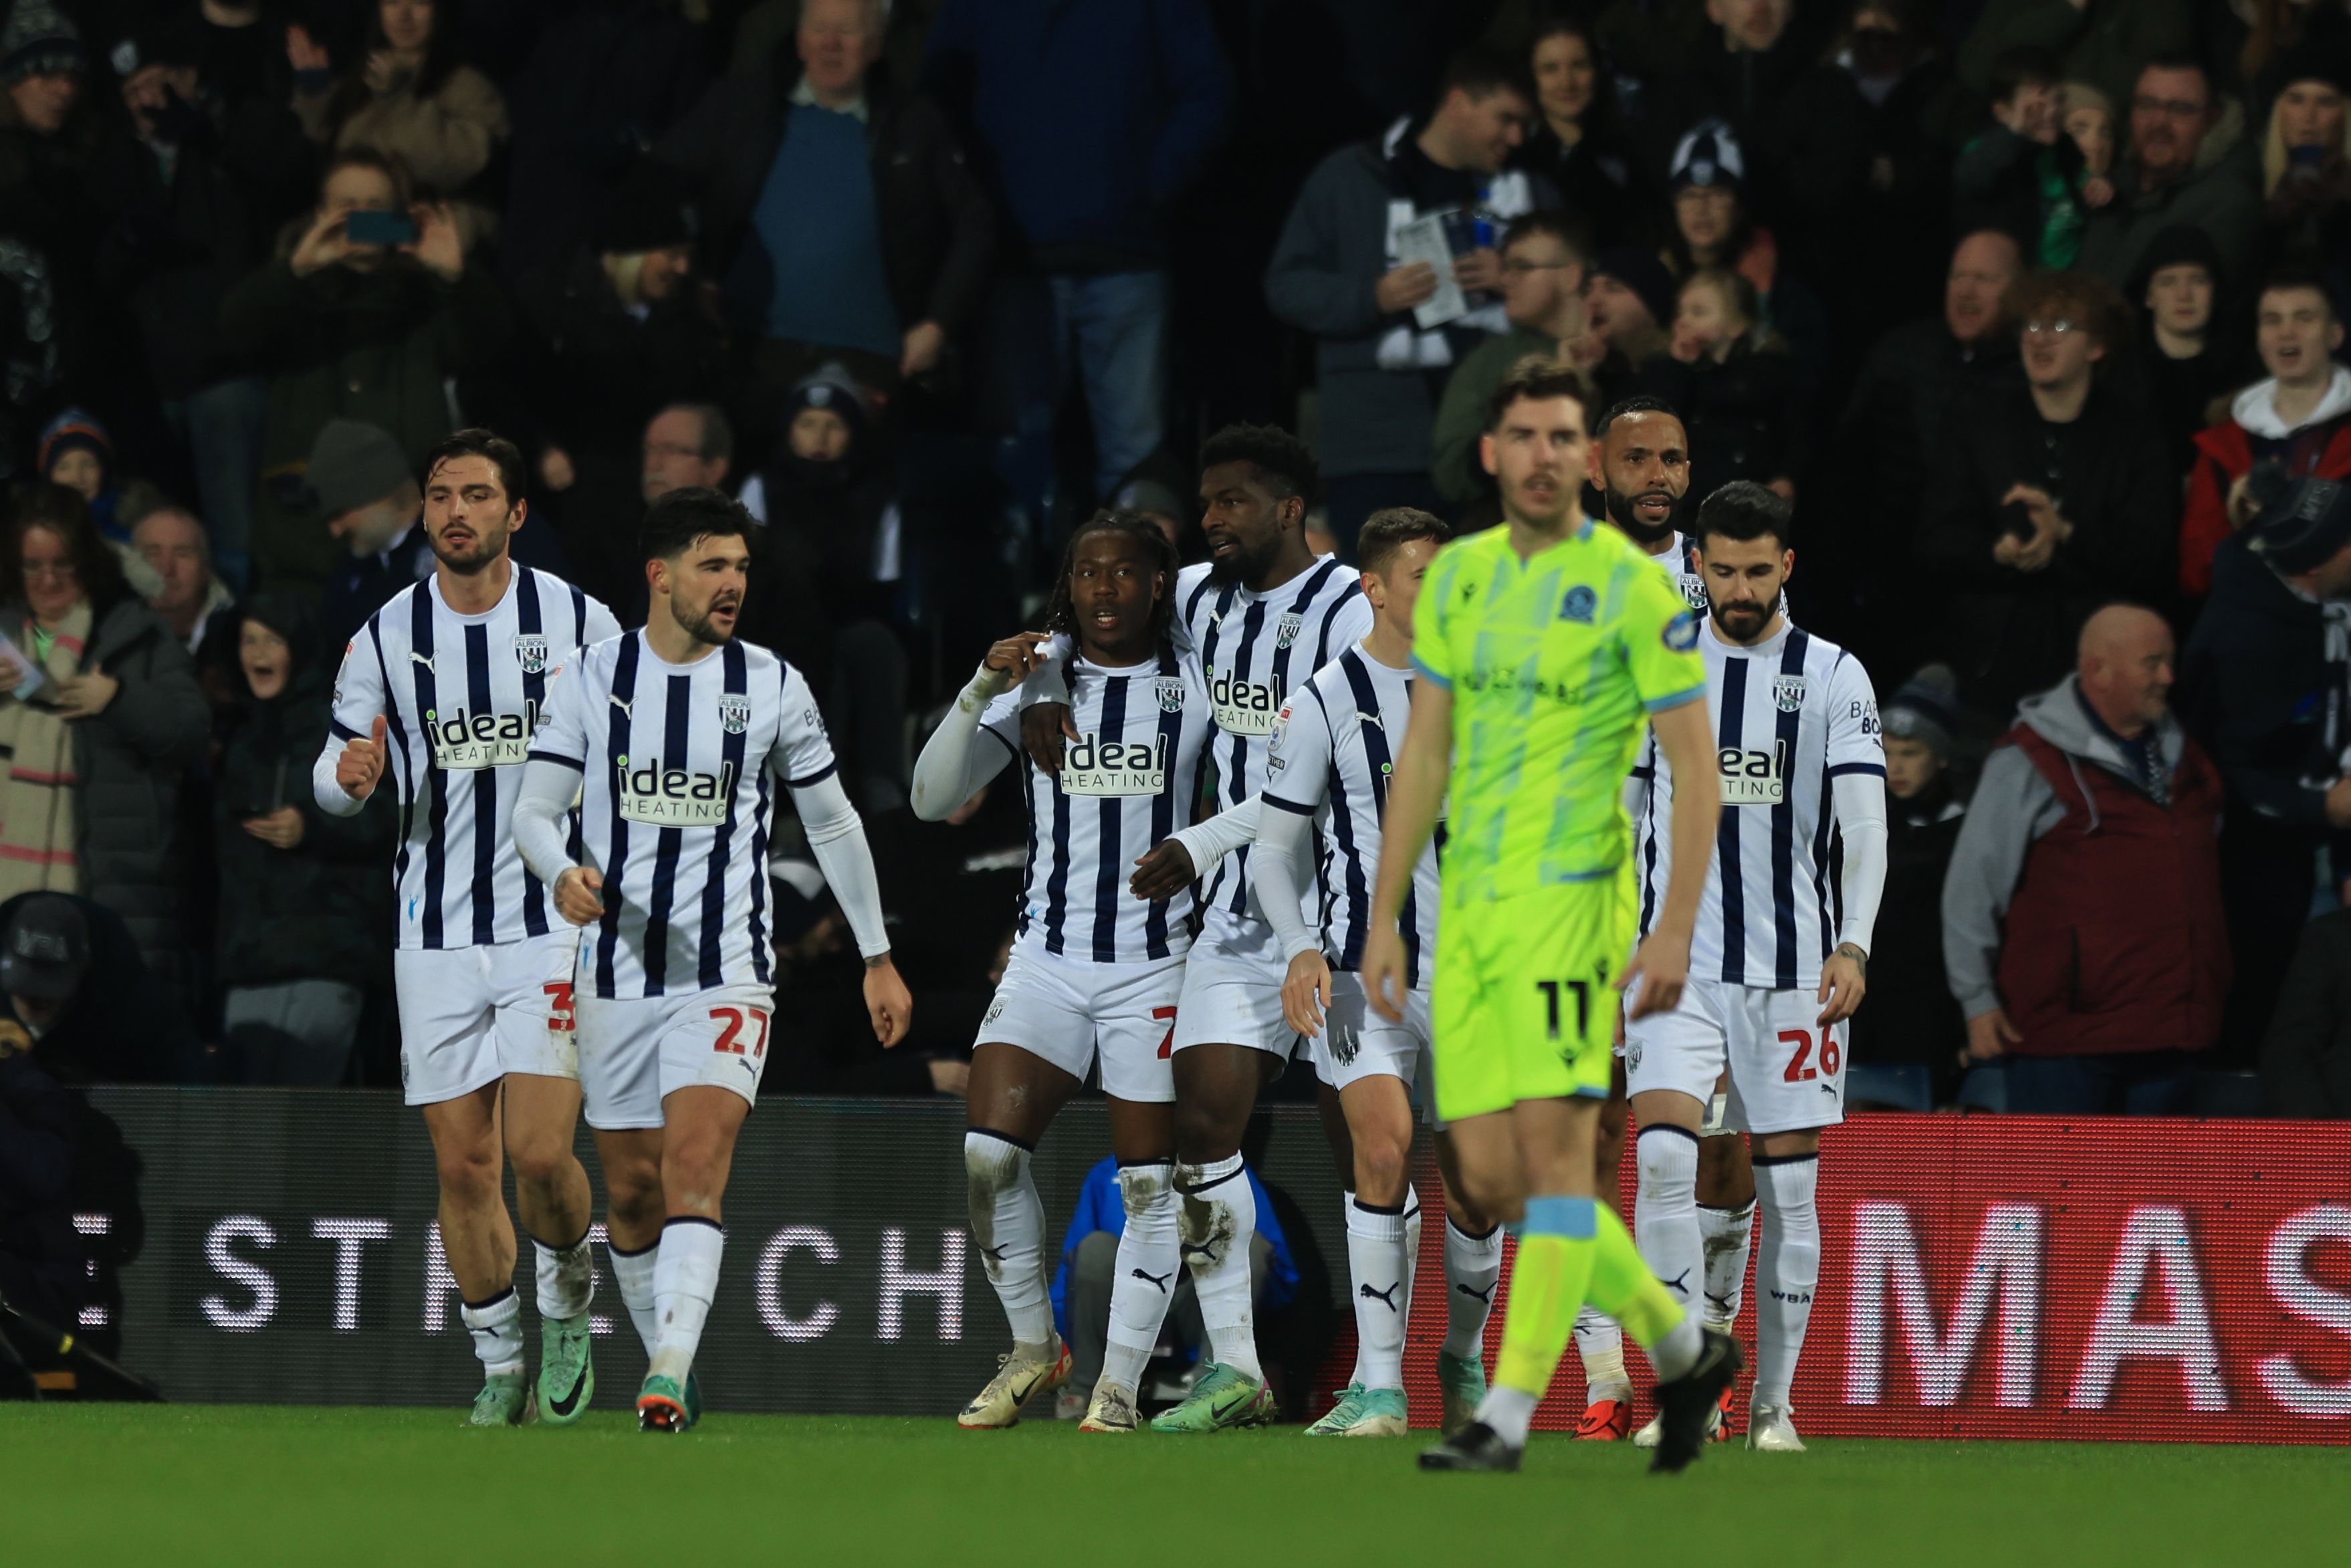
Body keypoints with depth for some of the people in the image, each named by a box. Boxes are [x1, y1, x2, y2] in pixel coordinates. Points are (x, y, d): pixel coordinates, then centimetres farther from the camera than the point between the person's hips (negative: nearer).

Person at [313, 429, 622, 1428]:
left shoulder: (578, 622, -2)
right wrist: (349, 776, -11)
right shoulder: (388, 635, 3)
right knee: (463, 1162, 3)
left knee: (538, 1150, -14)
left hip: (554, 923, -2)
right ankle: (500, 1362, 18)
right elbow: (335, 771, 11)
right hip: (438, 931, 2)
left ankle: (568, 1306, 14)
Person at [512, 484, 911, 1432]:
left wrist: (878, 957, 15)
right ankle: (661, 1357, 26)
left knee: (696, 1162, -20)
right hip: (617, 973, 2)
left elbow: (832, 824, 13)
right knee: (632, 1192, 8)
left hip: (725, 975, -2)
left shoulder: (771, 686, 2)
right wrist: (563, 873, -23)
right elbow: (535, 810, 0)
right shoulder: (594, 679, 2)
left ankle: (670, 1375, -32)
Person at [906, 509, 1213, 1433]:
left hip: (1158, 964, -1)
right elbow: (934, 799, -2)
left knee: (1150, 1180, -2)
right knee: (990, 1150, -13)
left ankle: (1121, 1382, 6)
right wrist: (980, 692, -14)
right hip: (1048, 956, 1)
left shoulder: (1197, 687, 1)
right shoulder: (1035, 680, 4)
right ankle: (1032, 1347, 4)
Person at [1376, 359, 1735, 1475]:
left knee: (1553, 1144, -14)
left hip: (1571, 893, -6)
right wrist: (1384, 919, 13)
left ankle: (1509, 1414, -14)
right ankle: (1682, 1349, 21)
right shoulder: (1456, 578, 12)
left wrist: (1677, 929, -13)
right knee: (1491, 1178, 4)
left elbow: (1695, 767, -6)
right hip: (1468, 907, 6)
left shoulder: (1631, 586, -5)